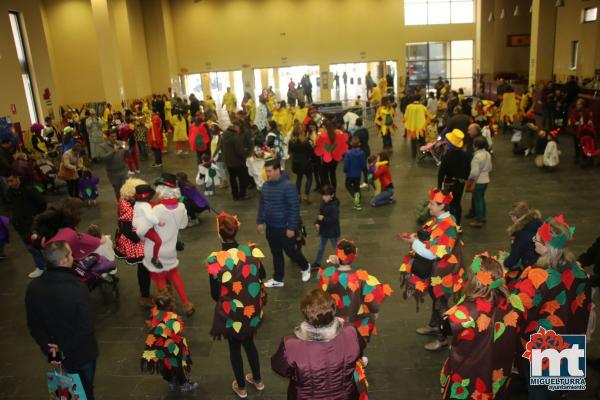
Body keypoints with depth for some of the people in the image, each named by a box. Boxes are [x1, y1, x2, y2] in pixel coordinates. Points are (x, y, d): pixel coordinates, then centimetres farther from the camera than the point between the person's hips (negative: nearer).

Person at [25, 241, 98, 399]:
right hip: (82, 351, -4)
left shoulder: (33, 287, -15)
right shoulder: (78, 287, -32)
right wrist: (66, 350, -15)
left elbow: (34, 325, -7)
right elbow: (86, 326, -27)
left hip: (55, 351, 4)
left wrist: (47, 347, -6)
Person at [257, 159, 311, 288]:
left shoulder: (288, 186, -21)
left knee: (290, 251, 10)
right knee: (276, 253, 16)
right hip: (270, 227, 6)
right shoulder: (266, 185, 1)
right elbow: (262, 205, 13)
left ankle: (305, 267, 37)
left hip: (284, 227, -6)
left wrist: (291, 227, -19)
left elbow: (294, 208, -20)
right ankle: (277, 279, 30)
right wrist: (260, 221, 10)